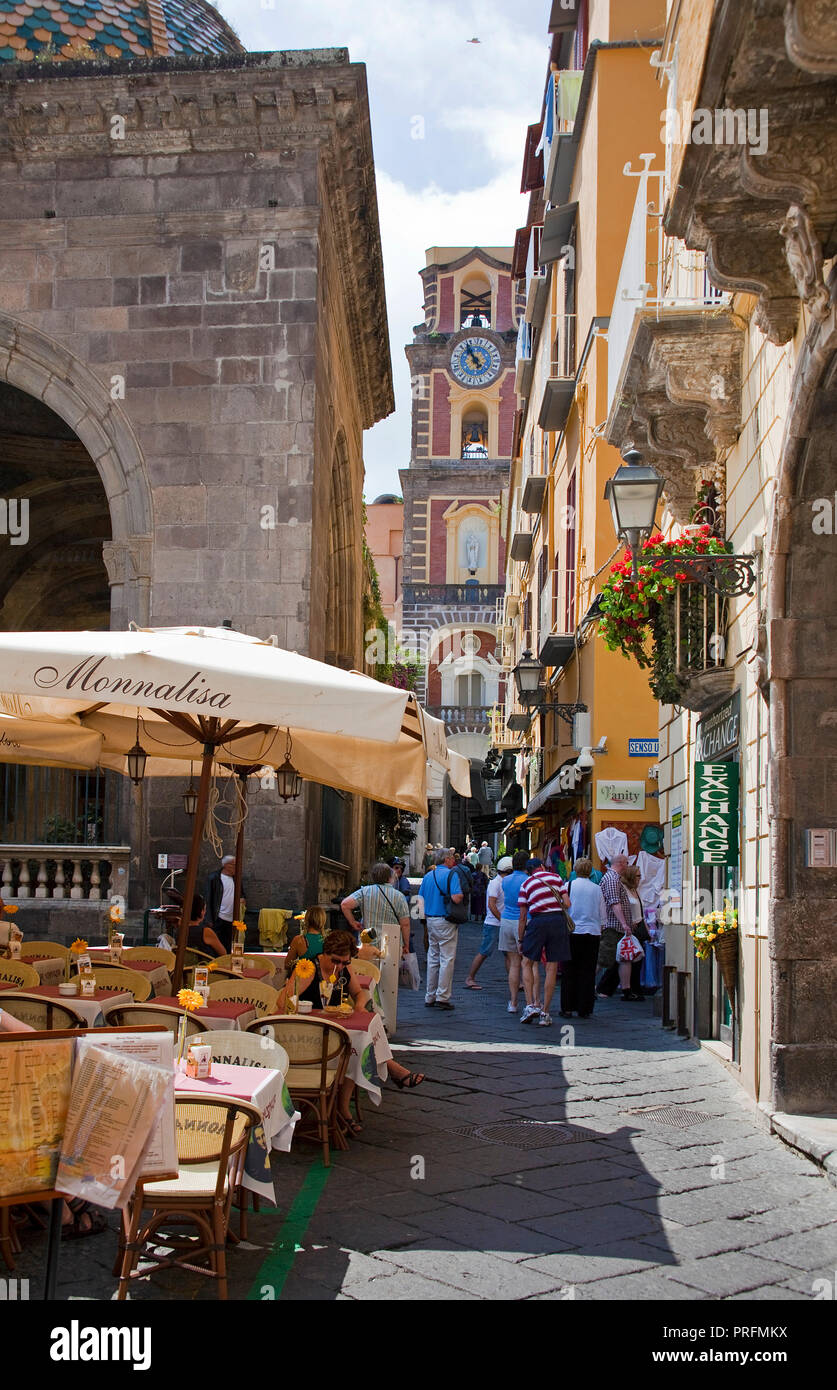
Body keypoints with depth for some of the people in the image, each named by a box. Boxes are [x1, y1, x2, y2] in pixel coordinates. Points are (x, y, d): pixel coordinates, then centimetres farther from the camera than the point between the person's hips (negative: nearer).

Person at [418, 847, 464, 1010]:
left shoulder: (428, 876, 12)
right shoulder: (451, 874, -11)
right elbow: (456, 898, -21)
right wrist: (462, 894, -2)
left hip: (431, 921, 7)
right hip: (446, 922, -7)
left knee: (433, 958, 13)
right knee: (447, 959, -3)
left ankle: (429, 997, 16)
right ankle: (442, 997, -4)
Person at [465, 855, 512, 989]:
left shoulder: (504, 883, 14)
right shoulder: (495, 883, -13)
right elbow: (491, 905, -19)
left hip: (503, 925, 9)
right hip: (493, 924, -9)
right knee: (483, 953, -6)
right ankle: (469, 979, 2)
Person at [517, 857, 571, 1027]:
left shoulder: (526, 885, 10)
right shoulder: (556, 878, 12)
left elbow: (522, 917, 9)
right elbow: (567, 903, 3)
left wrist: (521, 940, 17)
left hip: (538, 921, -1)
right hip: (558, 920, 1)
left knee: (527, 963, 14)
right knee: (552, 968, 5)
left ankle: (530, 1005, 1)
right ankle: (545, 1014, 8)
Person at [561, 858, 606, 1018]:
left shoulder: (569, 886, -5)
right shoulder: (597, 889, 3)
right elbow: (603, 916, 11)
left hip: (572, 933, -2)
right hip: (593, 933, 2)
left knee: (569, 972, 5)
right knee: (587, 972, 6)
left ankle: (568, 1008, 5)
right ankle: (585, 1009, 7)